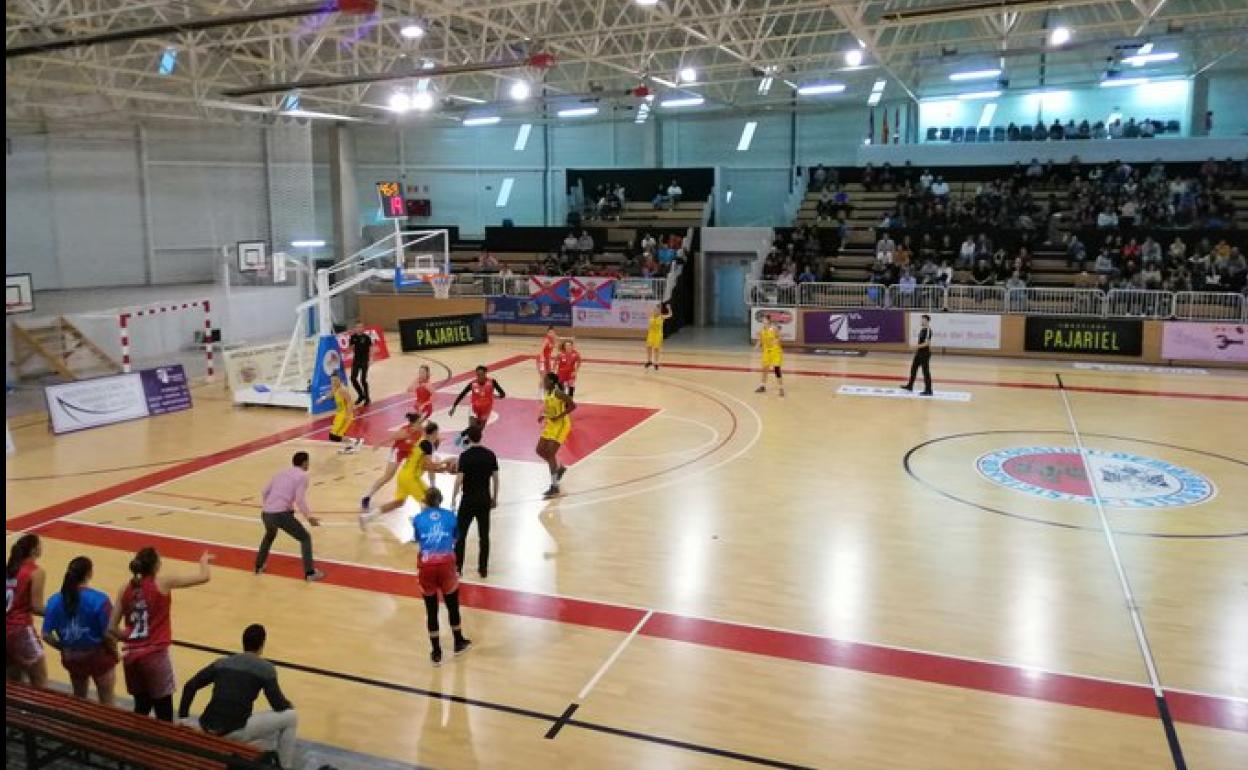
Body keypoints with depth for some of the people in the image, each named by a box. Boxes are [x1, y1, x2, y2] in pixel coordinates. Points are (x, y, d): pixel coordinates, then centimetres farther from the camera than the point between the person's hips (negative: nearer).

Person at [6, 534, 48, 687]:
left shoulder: (8, 567, 8)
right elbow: (36, 608, -13)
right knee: (40, 682, 6)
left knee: (13, 683, 19)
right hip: (20, 630, -7)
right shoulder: (36, 572, -10)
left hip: (8, 630, 7)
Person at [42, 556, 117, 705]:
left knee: (79, 701, 26)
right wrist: (114, 653, 0)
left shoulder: (55, 600, -8)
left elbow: (46, 635, -5)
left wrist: (65, 648, 12)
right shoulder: (99, 599, -21)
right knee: (106, 703, 13)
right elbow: (108, 634, -19)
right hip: (99, 656, -4)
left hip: (72, 658, 4)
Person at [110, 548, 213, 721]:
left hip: (132, 655, 6)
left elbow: (112, 628, 3)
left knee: (141, 708, 21)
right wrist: (204, 561, 13)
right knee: (164, 714, 4)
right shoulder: (163, 583, -10)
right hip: (155, 656, -5)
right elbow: (204, 577, -7)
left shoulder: (126, 589, 3)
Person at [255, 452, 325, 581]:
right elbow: (300, 500, -10)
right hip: (281, 514, -7)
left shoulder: (280, 473, 20)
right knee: (305, 538, 9)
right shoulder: (302, 476, 1)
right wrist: (309, 517, -4)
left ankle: (259, 566, 47)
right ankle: (310, 573, 3)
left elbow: (264, 492, 22)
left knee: (270, 536, 38)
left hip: (266, 513, 7)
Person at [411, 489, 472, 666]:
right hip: (446, 564, 0)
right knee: (452, 606, 19)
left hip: (426, 566, 0)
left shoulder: (418, 518, 8)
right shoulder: (450, 516, 9)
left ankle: (436, 653, 21)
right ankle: (459, 643, 38)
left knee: (431, 610, 12)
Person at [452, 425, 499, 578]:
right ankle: (483, 568, 13)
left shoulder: (465, 455, -11)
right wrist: (494, 498, 14)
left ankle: (457, 566, 11)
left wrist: (453, 498, -3)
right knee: (484, 535, 9)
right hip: (485, 499, 3)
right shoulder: (490, 455, -1)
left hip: (468, 499, -3)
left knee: (460, 534, 9)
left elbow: (459, 479, -14)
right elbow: (495, 478, 3)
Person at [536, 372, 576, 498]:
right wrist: (544, 416, 3)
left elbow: (572, 406, -24)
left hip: (561, 425, -9)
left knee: (551, 453, -12)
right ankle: (559, 468, 32)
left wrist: (559, 416, -25)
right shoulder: (548, 393, 5)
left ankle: (554, 486, -5)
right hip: (551, 425, 9)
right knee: (540, 450, 10)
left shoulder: (558, 393, -20)